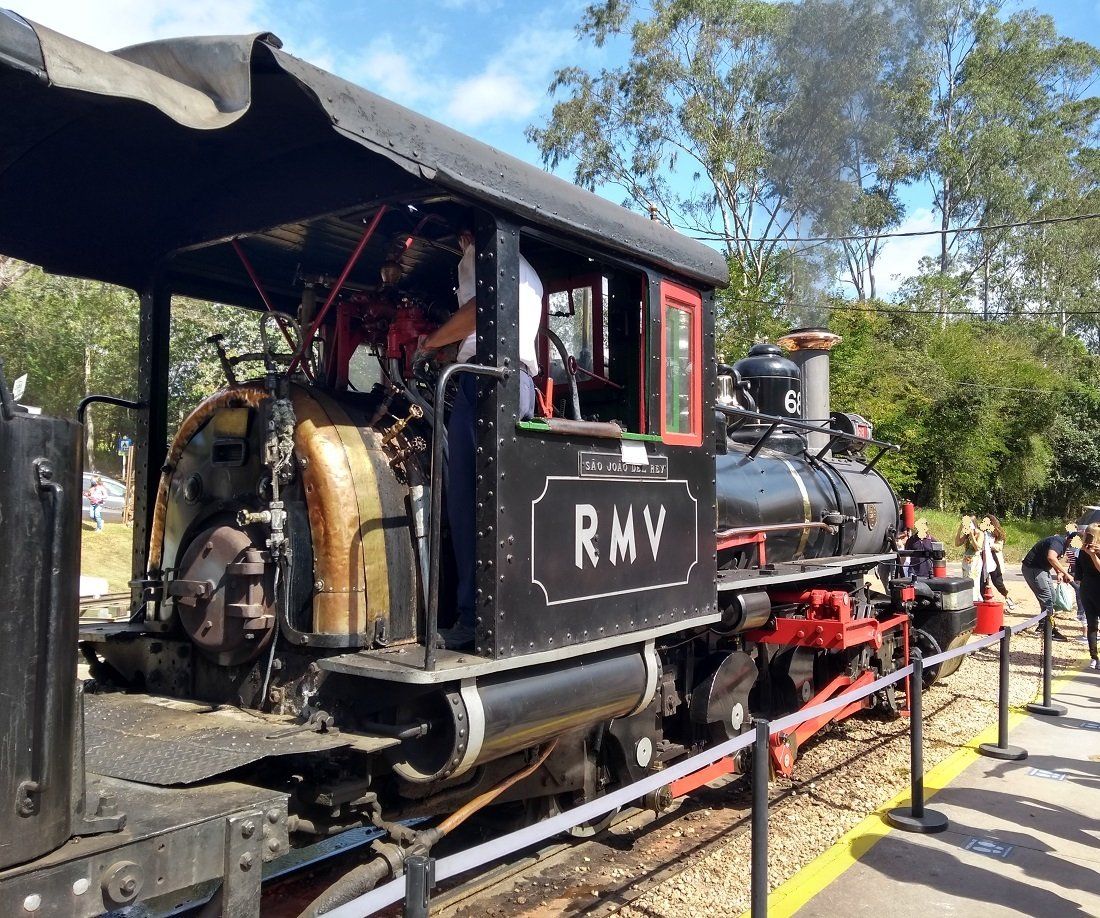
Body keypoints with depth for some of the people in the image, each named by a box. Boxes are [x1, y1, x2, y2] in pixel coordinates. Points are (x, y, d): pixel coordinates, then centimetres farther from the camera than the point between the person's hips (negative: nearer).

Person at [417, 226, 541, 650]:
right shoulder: (529, 274, 34)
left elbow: (478, 308, -9)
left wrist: (429, 342, 3)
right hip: (523, 380, 8)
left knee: (466, 498, -11)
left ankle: (473, 618, -16)